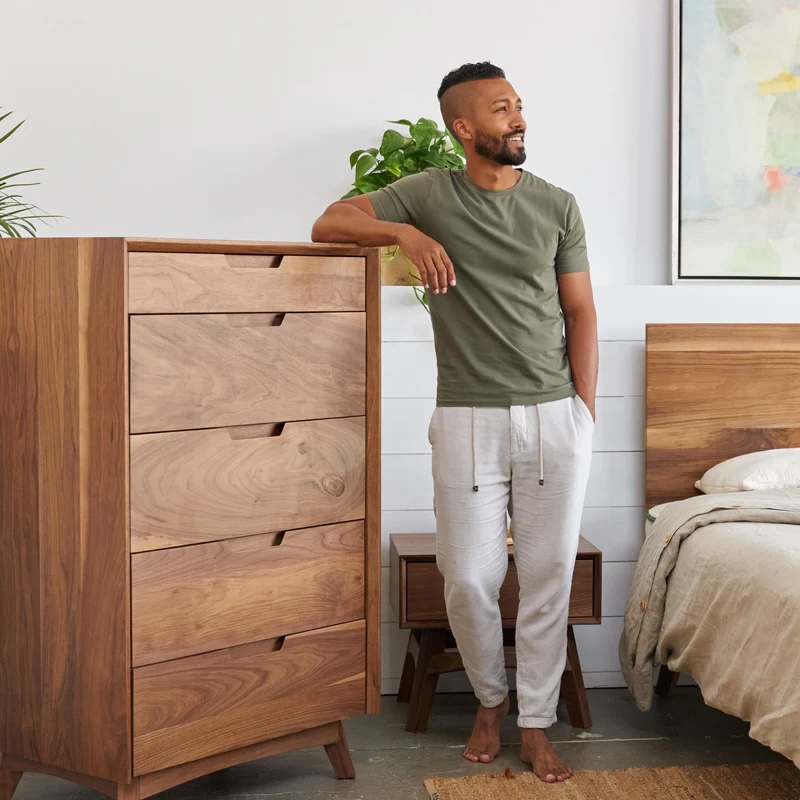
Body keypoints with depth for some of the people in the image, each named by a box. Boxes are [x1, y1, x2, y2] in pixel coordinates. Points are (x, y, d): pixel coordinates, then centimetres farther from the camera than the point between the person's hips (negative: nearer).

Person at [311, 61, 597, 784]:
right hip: (469, 420, -1)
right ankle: (491, 699, 27)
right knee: (469, 580, 1)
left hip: (556, 418, 1)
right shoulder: (429, 194, 3)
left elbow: (580, 312, 9)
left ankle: (536, 725, 16)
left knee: (549, 576, 3)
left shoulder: (558, 207, 7)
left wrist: (586, 412, 2)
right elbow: (329, 223, 0)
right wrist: (405, 232, -18)